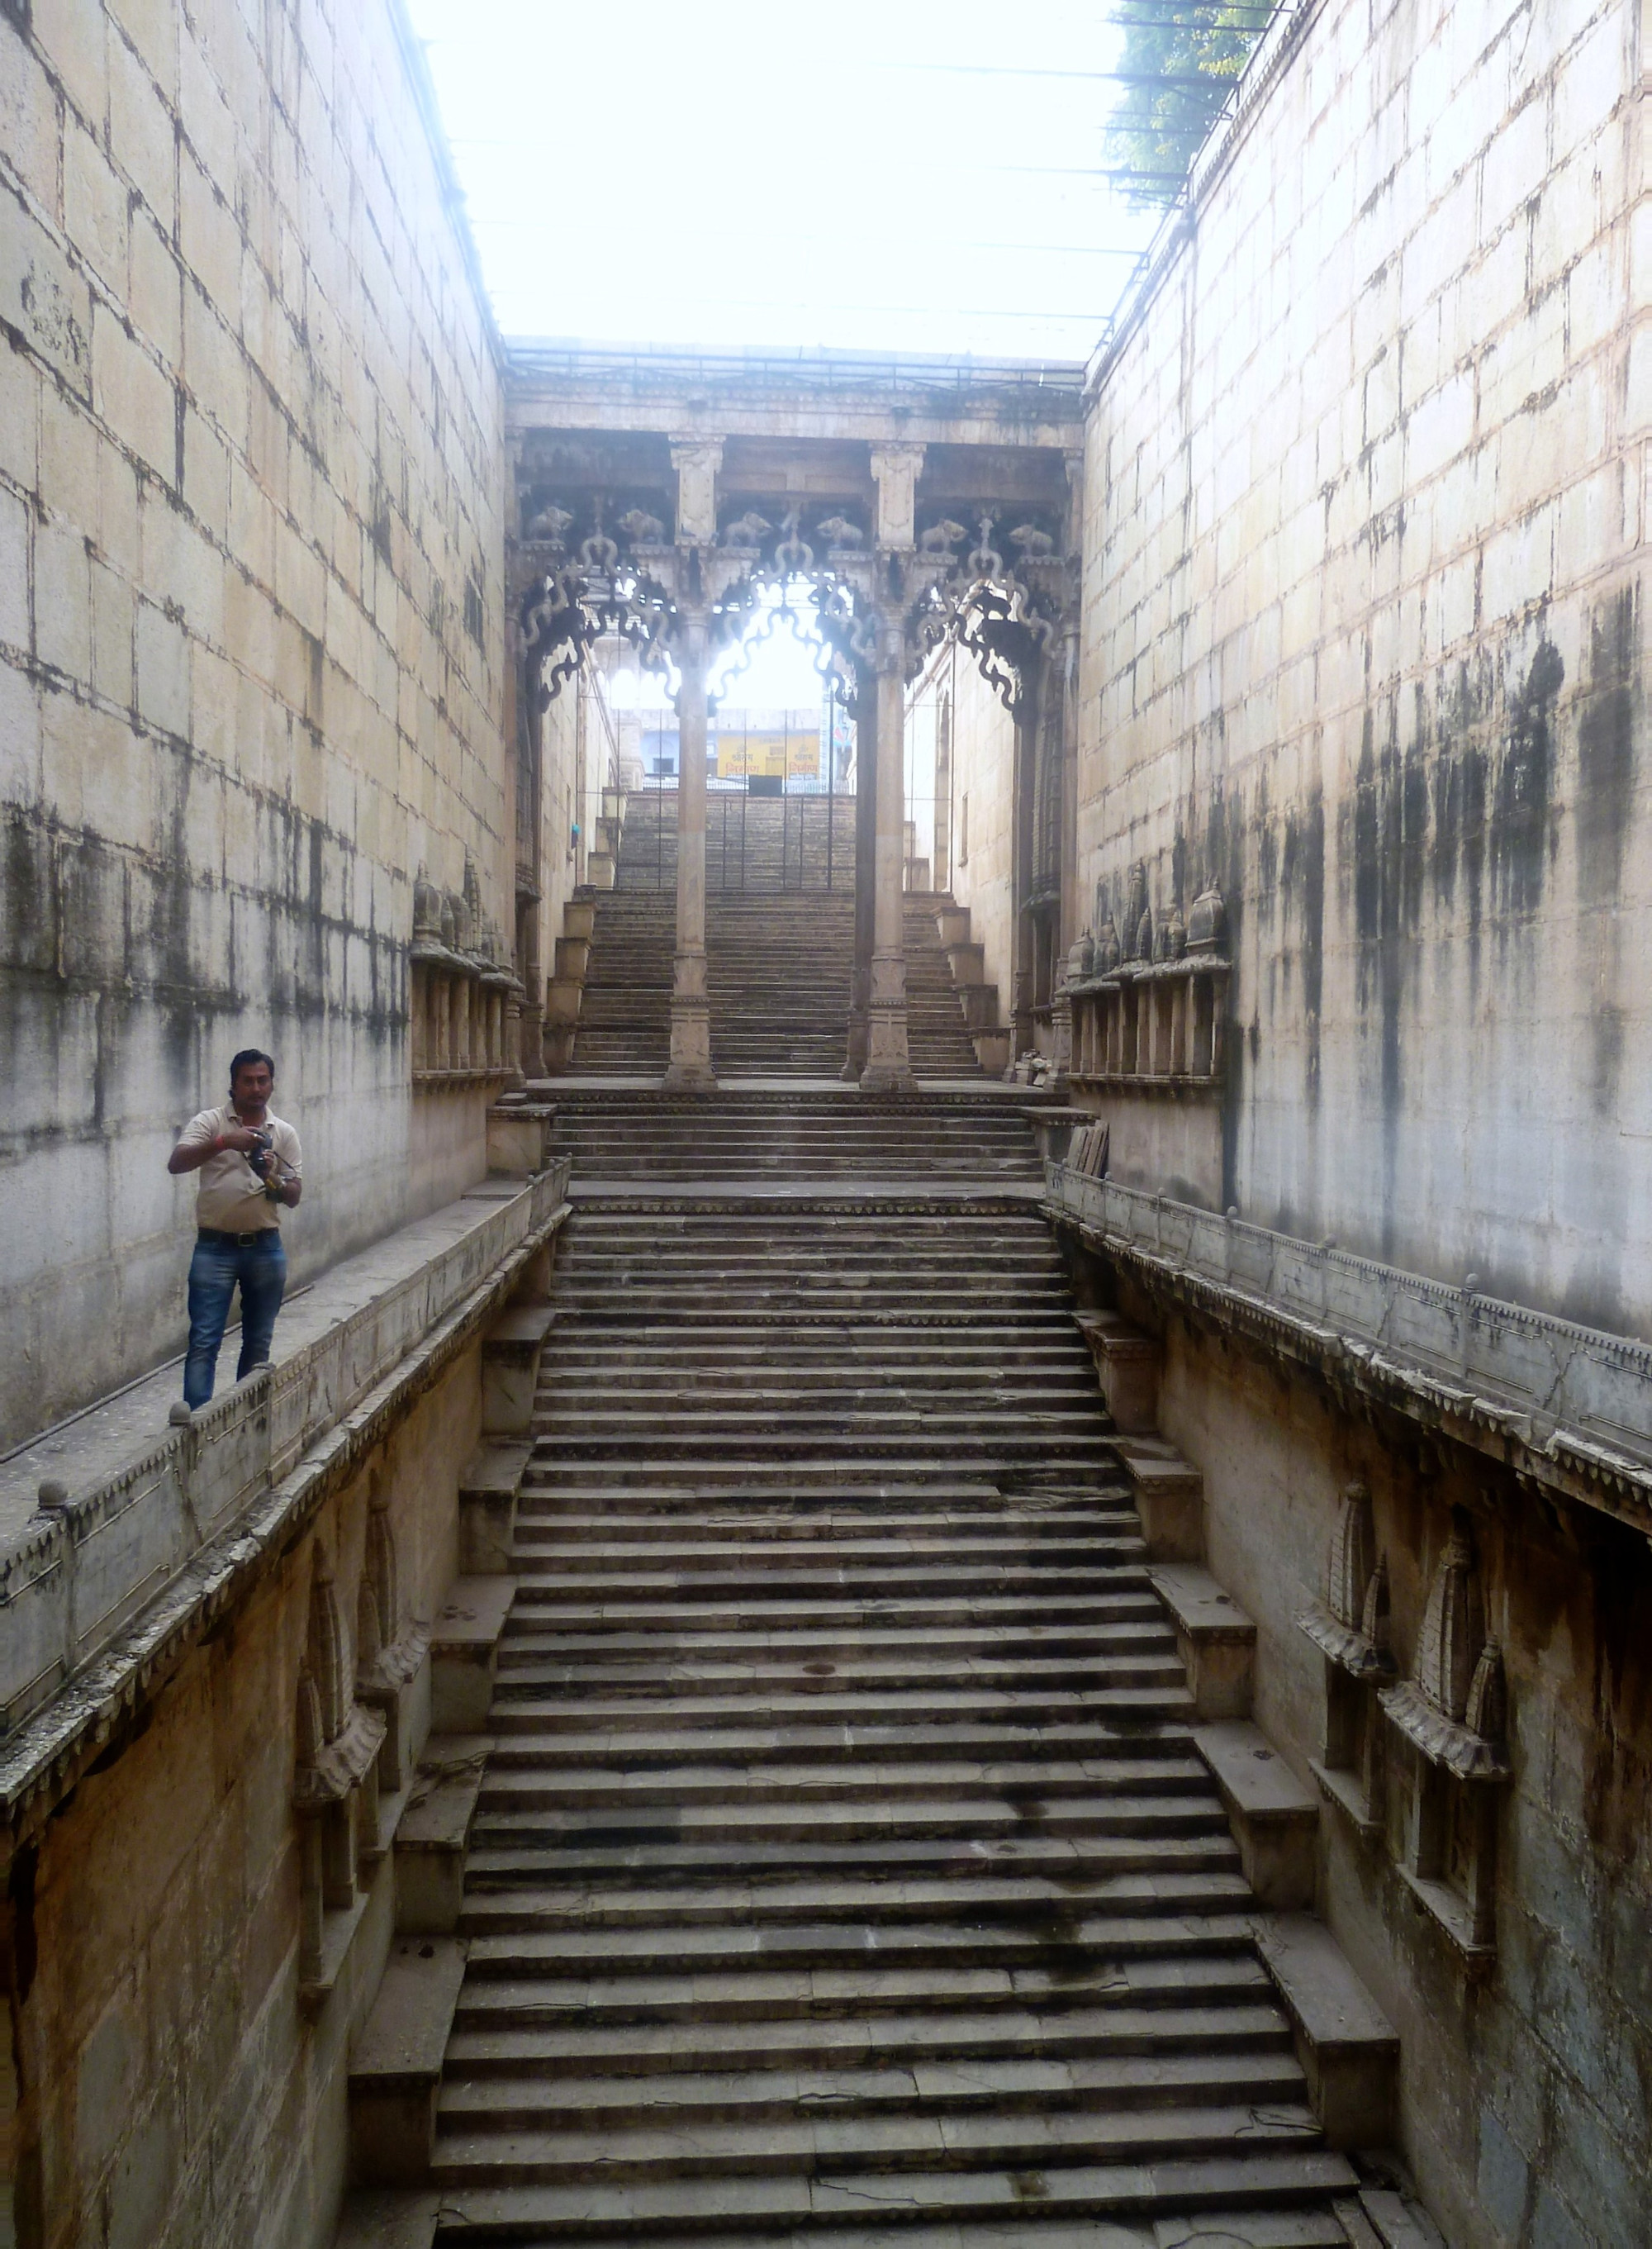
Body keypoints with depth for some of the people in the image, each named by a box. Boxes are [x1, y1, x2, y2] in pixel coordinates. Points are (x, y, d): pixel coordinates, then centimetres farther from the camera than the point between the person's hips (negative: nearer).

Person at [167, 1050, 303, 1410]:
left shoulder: (284, 1133, 8)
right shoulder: (210, 1122, -1)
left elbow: (293, 1197, 5)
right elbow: (176, 1163, -17)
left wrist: (271, 1178, -16)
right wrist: (224, 1142, -29)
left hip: (265, 1249, 3)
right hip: (216, 1248, -3)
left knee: (258, 1343, 10)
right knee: (204, 1342, -7)